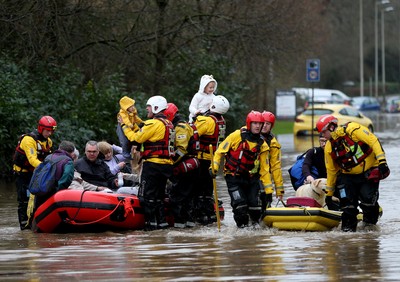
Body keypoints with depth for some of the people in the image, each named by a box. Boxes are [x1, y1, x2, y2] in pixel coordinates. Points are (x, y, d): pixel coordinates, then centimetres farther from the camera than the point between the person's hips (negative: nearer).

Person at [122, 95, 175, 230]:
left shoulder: (154, 123, -12)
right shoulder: (168, 124, 17)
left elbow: (137, 139, -11)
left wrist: (126, 128, 2)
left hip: (153, 164, -9)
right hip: (166, 165, 9)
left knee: (146, 195, -5)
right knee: (158, 195, 15)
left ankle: (151, 222, -8)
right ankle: (162, 222, 13)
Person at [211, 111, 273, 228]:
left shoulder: (262, 145, 3)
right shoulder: (237, 136, -8)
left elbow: (264, 169, 6)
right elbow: (220, 151, -2)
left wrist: (268, 190, 4)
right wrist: (214, 167, -14)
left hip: (251, 178, 3)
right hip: (233, 177, -3)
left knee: (254, 203, -6)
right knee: (239, 202, -14)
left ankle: (255, 224, 18)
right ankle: (242, 225, 3)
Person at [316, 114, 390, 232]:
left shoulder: (353, 129, -15)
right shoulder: (329, 148, 3)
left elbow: (373, 141, -17)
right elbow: (331, 170, 13)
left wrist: (382, 161, -25)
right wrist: (329, 193, 16)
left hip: (369, 172, -5)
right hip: (348, 176, 5)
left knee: (368, 200, -16)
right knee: (347, 204, -10)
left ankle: (370, 222, 8)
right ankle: (348, 229, 2)